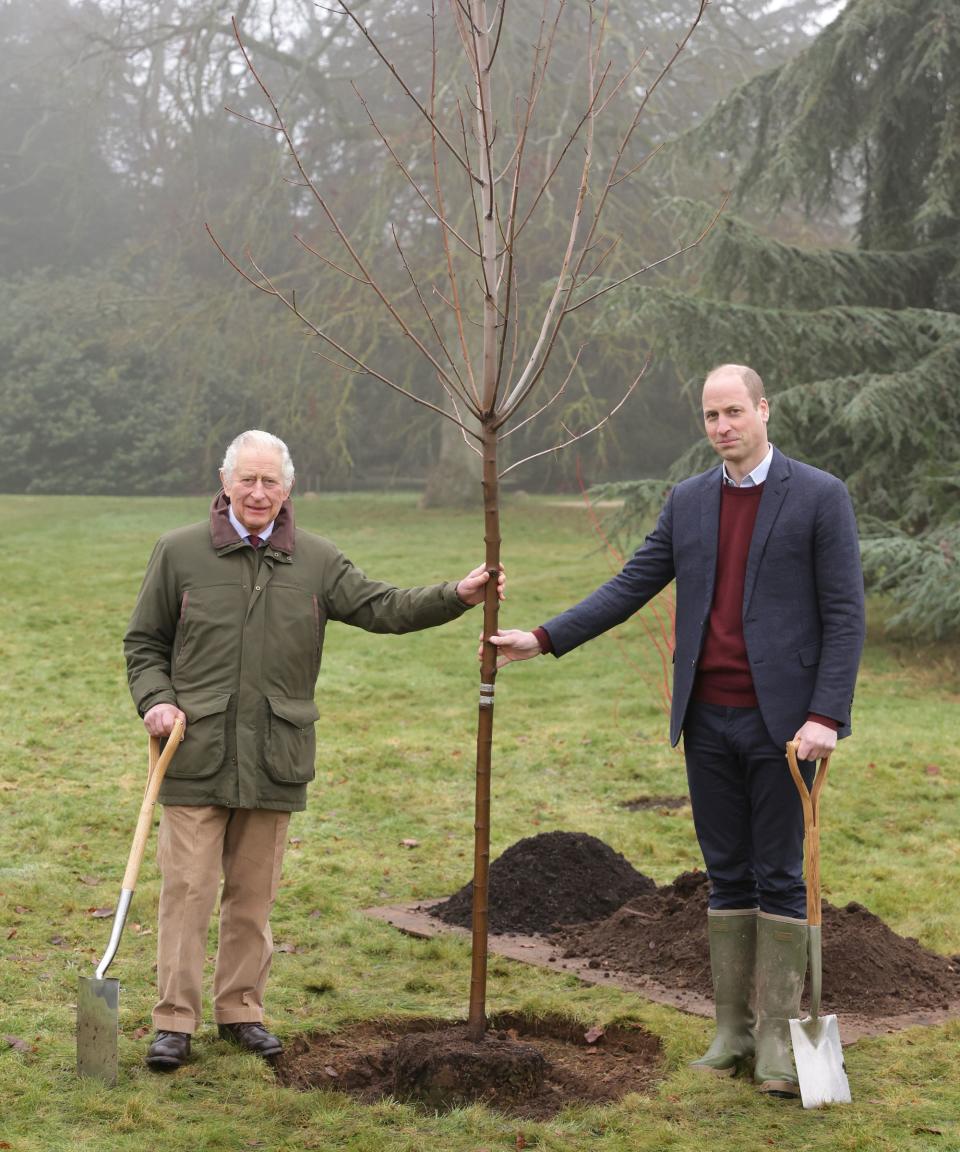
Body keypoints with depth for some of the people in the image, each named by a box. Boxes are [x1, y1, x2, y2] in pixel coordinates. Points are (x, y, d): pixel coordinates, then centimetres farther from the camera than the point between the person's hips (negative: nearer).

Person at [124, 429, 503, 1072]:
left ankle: (242, 1009, 23)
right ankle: (176, 1020, 7)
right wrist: (155, 701, -8)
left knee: (255, 893, 10)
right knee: (188, 888, -2)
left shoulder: (317, 562, 8)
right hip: (196, 755, -2)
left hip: (275, 759, 2)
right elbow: (144, 642, 9)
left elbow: (383, 608, 0)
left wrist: (456, 597, -13)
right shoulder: (180, 553, 3)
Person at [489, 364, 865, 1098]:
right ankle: (732, 1030, 18)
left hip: (780, 721, -4)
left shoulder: (820, 497, -4)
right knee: (728, 877, 10)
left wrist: (827, 714, -15)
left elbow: (845, 614, -7)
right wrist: (544, 639, 3)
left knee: (779, 877, 1)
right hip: (708, 721, 4)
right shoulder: (688, 502, 10)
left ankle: (777, 1036, 9)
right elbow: (631, 588, 11)